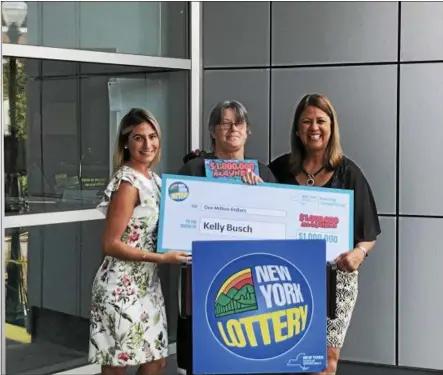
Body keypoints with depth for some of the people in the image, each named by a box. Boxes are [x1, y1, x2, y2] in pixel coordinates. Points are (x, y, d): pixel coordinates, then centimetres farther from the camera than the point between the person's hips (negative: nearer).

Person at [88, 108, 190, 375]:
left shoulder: (154, 179, 9)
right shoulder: (127, 183, -17)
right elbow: (111, 244, -19)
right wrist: (161, 258, -21)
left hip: (147, 282, 9)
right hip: (122, 285, -8)